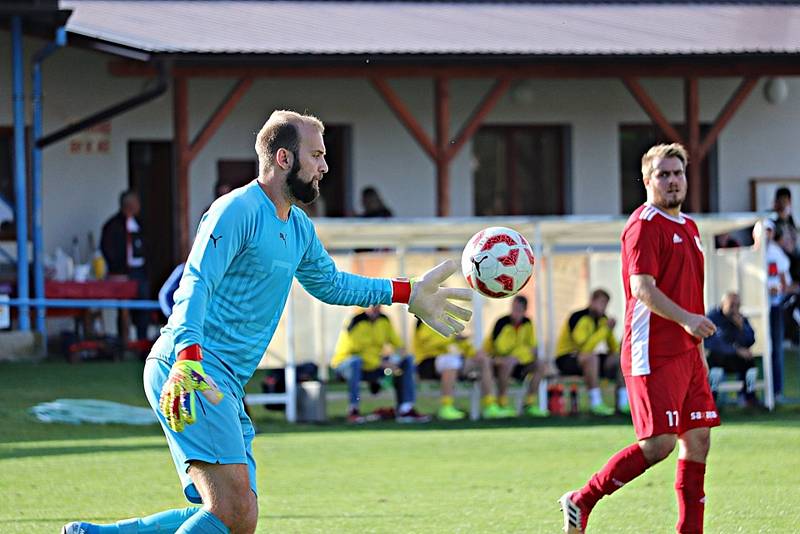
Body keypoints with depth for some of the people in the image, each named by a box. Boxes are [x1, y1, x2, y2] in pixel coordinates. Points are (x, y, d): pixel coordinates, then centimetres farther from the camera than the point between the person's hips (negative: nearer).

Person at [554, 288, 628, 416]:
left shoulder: (603, 319, 4)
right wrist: (605, 329, -29)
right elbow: (585, 348, -32)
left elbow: (613, 348, 7)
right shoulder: (579, 318, -20)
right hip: (565, 359, -8)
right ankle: (596, 403, -38)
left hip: (585, 359, 8)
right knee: (591, 357, -38)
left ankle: (623, 402, -9)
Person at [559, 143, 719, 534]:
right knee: (658, 444, -13)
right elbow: (642, 288, -19)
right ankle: (581, 502, 0)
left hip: (686, 352, 9)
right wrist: (685, 319, -30)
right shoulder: (644, 225, -9)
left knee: (698, 440, 4)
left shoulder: (688, 227, 19)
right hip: (653, 354, -9)